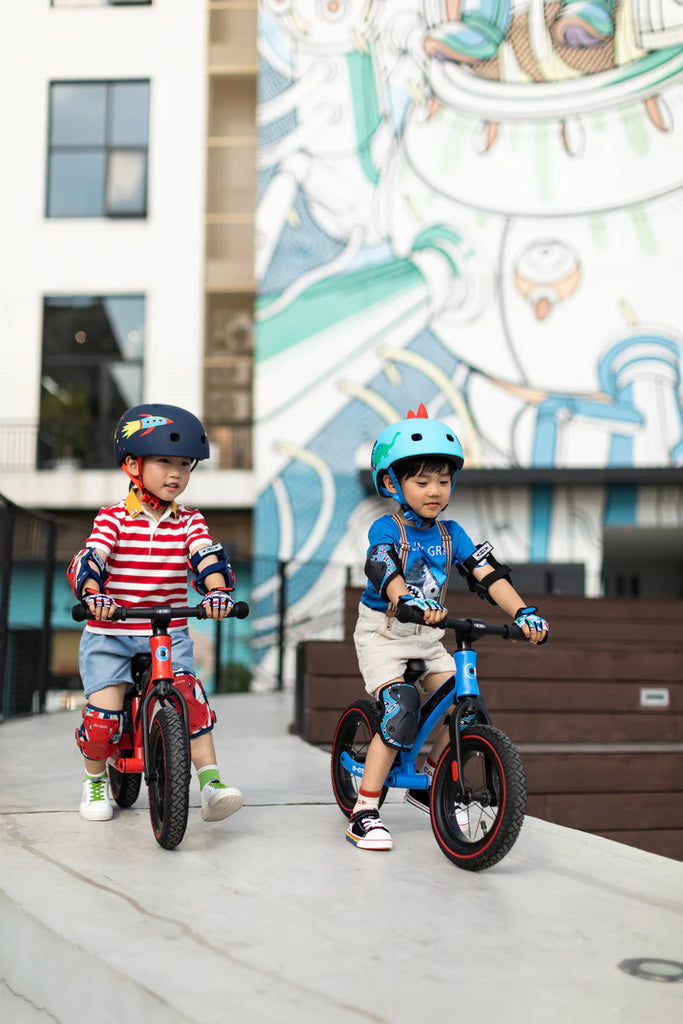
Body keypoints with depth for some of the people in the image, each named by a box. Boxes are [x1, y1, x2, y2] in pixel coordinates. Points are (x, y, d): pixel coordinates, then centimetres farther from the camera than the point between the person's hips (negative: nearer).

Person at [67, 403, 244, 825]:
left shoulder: (189, 521, 4)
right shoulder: (113, 518, -2)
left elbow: (208, 556, -12)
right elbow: (88, 560, -16)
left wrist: (219, 590, -34)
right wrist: (93, 593, -37)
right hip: (109, 634, -1)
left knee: (189, 696, -21)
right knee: (103, 717, -10)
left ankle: (211, 783, -19)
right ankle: (95, 781, 19)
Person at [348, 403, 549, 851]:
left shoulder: (450, 533, 1)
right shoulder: (386, 529, -15)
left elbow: (489, 574, -7)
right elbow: (382, 569, -35)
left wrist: (524, 612, -23)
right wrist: (412, 603, -56)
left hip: (427, 637, 6)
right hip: (383, 633, -6)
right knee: (401, 709, -23)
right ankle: (364, 813, -15)